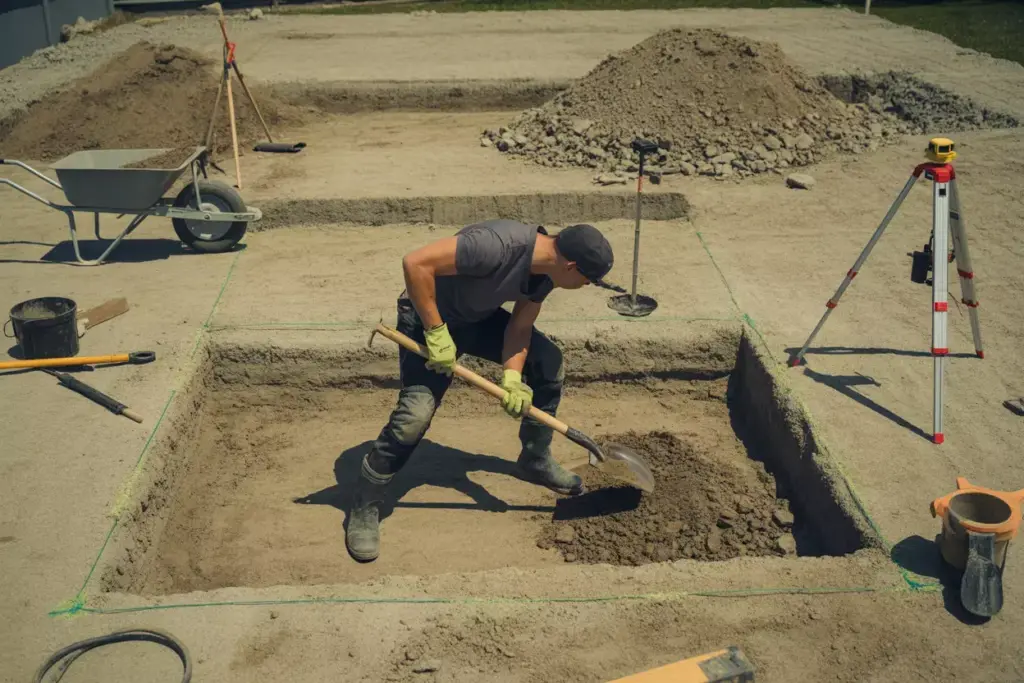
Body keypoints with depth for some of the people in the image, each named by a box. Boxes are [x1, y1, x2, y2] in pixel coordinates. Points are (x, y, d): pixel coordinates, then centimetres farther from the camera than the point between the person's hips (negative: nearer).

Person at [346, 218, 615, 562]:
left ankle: (535, 460, 25)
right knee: (416, 413, -21)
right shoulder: (497, 245, -38)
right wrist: (436, 333, -33)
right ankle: (364, 508, -1)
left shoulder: (546, 268, -11)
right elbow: (415, 263, -38)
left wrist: (512, 376, -22)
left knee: (549, 363, 4)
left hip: (480, 317, 8)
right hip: (429, 314, -8)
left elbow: (520, 325, -4)